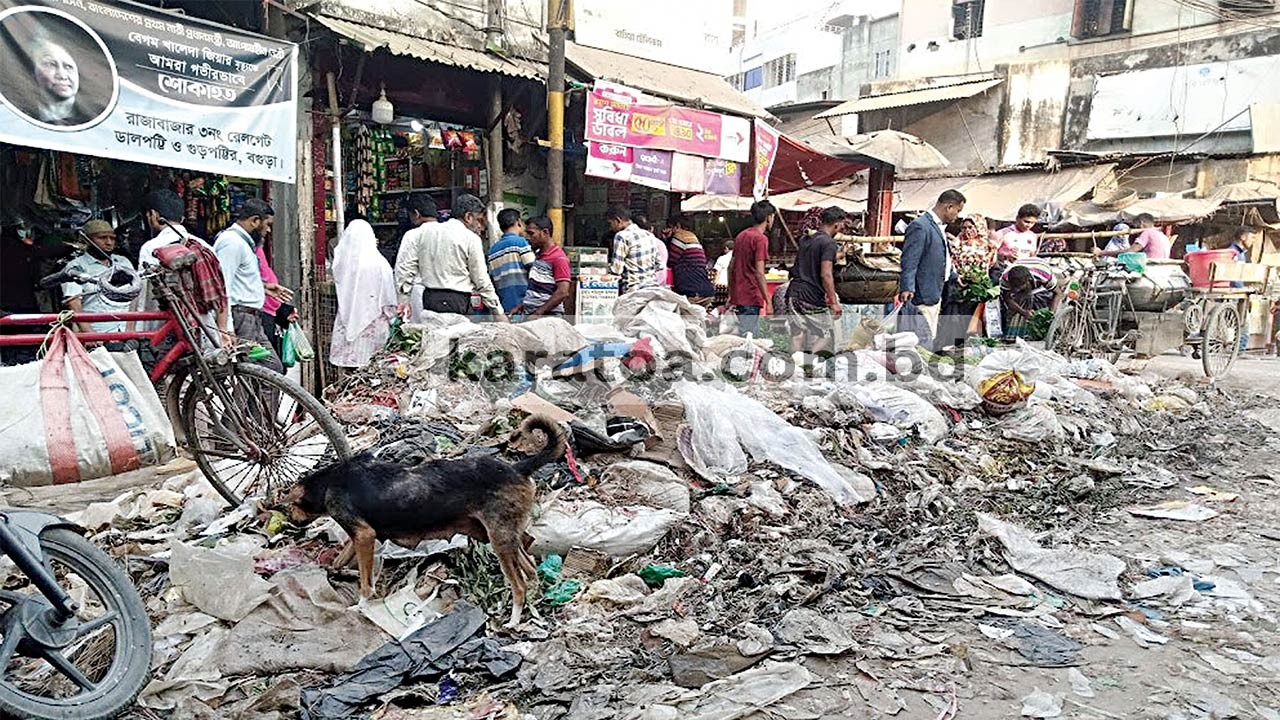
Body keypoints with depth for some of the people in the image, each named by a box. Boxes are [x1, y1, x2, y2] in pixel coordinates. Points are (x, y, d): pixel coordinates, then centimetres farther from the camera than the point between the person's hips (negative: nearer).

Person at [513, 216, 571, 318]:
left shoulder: (558, 258, -11)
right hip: (529, 315, 8)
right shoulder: (538, 255, 16)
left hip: (548, 316, -7)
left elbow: (563, 293, -18)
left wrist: (538, 313, -19)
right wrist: (519, 307, 10)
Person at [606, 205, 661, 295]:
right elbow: (659, 265, 13)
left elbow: (616, 269, -11)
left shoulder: (622, 236, -9)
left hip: (633, 291, -7)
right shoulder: (649, 235, 12)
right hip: (652, 286, 7)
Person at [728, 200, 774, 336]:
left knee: (754, 334, 16)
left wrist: (730, 294, 23)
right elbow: (759, 273, -18)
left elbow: (731, 267, 17)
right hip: (751, 297, -9)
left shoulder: (741, 235, 13)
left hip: (737, 295, 9)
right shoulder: (761, 238, -12)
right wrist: (768, 301, -17)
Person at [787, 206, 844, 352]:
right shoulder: (828, 243, -10)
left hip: (794, 295, 7)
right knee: (824, 336, 4)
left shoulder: (805, 240, 14)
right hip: (813, 299, -7)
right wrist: (834, 302, -15)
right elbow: (826, 275, -18)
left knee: (797, 337, 10)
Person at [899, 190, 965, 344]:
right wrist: (907, 288, -31)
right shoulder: (920, 227, -16)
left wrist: (953, 276, 39)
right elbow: (909, 261, -23)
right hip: (923, 296, -11)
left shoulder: (939, 227, 17)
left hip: (936, 293, 11)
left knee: (931, 339, 14)